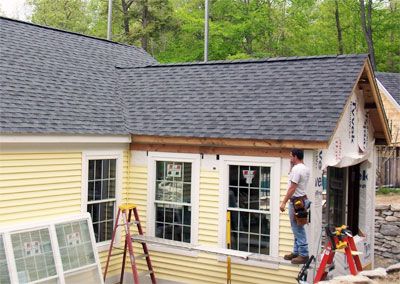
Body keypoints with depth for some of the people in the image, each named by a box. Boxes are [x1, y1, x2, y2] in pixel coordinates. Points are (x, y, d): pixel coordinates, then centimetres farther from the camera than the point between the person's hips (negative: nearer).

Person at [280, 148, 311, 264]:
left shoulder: (296, 169, -19)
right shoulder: (305, 168, 12)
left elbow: (292, 188, -23)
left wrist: (284, 202, -21)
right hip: (301, 199, 11)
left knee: (298, 229, -6)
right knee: (297, 228, 16)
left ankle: (303, 255, -2)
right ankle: (296, 252, 23)